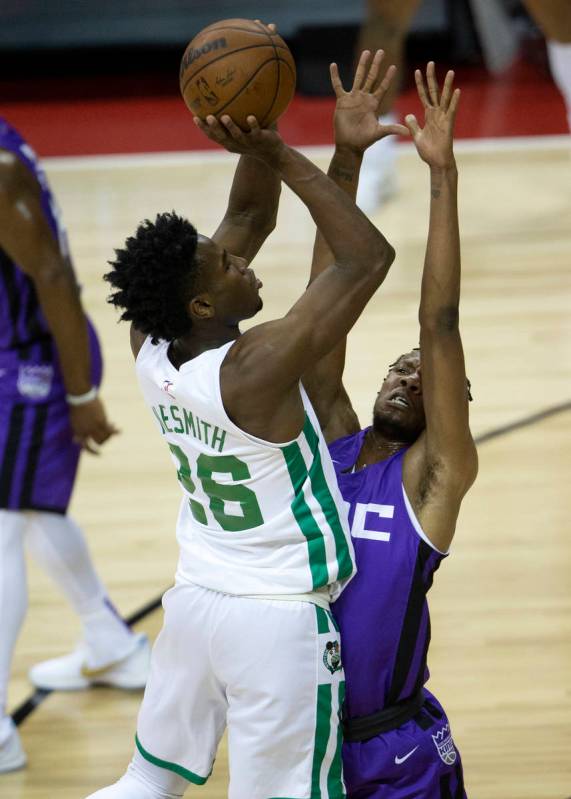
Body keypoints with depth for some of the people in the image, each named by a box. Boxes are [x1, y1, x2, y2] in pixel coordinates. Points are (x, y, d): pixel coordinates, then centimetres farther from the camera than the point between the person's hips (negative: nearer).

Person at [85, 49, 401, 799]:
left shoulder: (152, 350, -5)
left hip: (194, 602, 7)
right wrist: (281, 156, -25)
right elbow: (368, 257, -25)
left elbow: (250, 222, 5)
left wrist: (259, 144, -7)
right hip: (280, 622, -7)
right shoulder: (254, 370, -26)